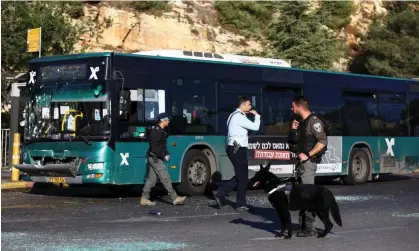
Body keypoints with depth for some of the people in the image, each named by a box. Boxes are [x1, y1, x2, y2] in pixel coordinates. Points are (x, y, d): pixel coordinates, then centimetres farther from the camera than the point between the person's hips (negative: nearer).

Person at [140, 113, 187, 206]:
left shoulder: (159, 131, 16)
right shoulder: (157, 131, -16)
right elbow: (154, 147, -22)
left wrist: (166, 154, 10)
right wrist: (164, 155, -19)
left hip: (153, 158, 10)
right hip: (156, 158, -10)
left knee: (151, 178, 11)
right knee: (166, 178, -8)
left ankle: (144, 199, 13)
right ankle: (175, 198, -6)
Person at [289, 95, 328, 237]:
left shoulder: (314, 121, -12)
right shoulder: (301, 122, 16)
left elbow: (322, 142, -18)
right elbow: (294, 140, 24)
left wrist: (308, 155, -21)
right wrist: (293, 129, 5)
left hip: (309, 161, -10)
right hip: (302, 161, 10)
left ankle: (309, 228, -12)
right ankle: (302, 223, 23)